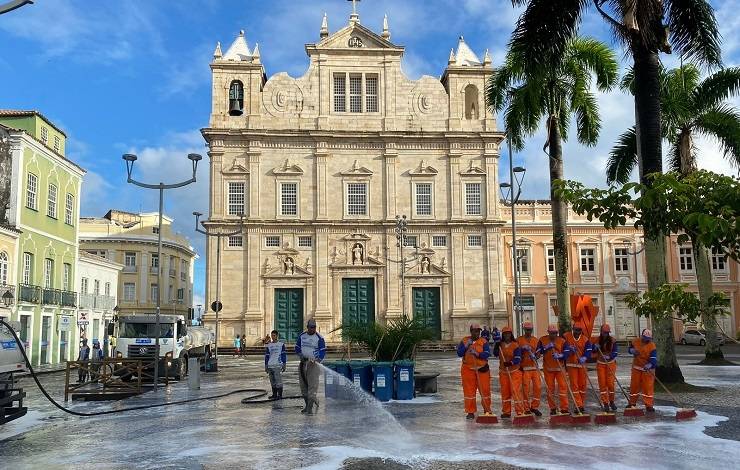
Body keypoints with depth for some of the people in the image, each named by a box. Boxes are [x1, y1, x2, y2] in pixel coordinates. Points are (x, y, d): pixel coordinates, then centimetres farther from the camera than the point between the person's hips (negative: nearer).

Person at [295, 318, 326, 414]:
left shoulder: (319, 338, -5)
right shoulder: (302, 336, 9)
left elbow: (323, 351, -9)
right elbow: (297, 348, 17)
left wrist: (316, 360, -24)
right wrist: (301, 355, -2)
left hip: (313, 364, -5)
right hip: (303, 363, 5)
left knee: (312, 386, -12)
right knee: (303, 386, 10)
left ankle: (310, 408, -14)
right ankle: (307, 405, 24)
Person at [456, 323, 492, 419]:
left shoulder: (484, 341, 1)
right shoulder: (464, 341, 5)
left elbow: (487, 354, -12)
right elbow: (459, 353, -3)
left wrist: (477, 354, -25)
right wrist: (466, 346, -14)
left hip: (482, 369, 0)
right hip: (468, 369, 1)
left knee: (485, 390, 4)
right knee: (469, 391, 2)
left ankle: (487, 410, 20)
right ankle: (470, 412, 10)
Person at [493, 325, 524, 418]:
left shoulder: (515, 345, -8)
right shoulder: (500, 344, 8)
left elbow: (517, 358, -16)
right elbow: (495, 354, -3)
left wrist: (510, 363, -32)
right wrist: (497, 343, -10)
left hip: (514, 371, -5)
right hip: (503, 371, 5)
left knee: (516, 391, -10)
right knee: (505, 392, 9)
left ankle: (520, 411, -4)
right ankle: (506, 412, 18)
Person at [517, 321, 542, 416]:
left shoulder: (535, 340, 11)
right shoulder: (519, 340, 1)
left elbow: (538, 352, 11)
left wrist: (534, 356, -11)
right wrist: (522, 349, -16)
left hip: (534, 366, 3)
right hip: (524, 368, -3)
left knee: (538, 387, 0)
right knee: (526, 388, -3)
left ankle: (534, 407, 15)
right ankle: (526, 409, 8)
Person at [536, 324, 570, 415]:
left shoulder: (562, 341, 0)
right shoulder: (542, 340, 0)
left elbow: (566, 353, -5)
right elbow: (538, 352, -6)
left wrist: (559, 356, -23)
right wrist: (546, 347, -18)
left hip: (560, 368, 0)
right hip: (548, 368, 0)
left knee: (563, 387, -6)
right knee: (550, 388, 6)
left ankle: (564, 408, -1)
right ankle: (552, 409, 17)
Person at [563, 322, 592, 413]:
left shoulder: (585, 339, 0)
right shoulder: (566, 336, -2)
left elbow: (588, 351, -10)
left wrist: (584, 358, -30)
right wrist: (569, 349, -14)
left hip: (582, 364, 2)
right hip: (571, 364, -2)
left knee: (582, 385, 6)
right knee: (574, 385, -4)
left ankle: (581, 404, 19)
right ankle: (578, 405, -3)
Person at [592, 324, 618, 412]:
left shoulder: (612, 340, -5)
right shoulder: (596, 340, 0)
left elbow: (615, 352, -10)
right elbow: (592, 351, 5)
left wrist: (609, 356, -27)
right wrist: (595, 347, -16)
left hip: (611, 363, -1)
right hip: (600, 364, 1)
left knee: (610, 383, -5)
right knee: (602, 384, -1)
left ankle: (611, 401, 13)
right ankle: (605, 403, 5)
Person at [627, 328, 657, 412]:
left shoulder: (652, 346, -12)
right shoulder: (635, 342, 0)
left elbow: (653, 358, -22)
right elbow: (629, 349, 16)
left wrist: (649, 365, -40)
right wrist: (632, 350, -8)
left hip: (647, 369, -3)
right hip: (636, 368, 3)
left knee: (648, 387, -4)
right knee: (634, 386, 10)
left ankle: (649, 405, 2)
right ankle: (632, 403, 24)